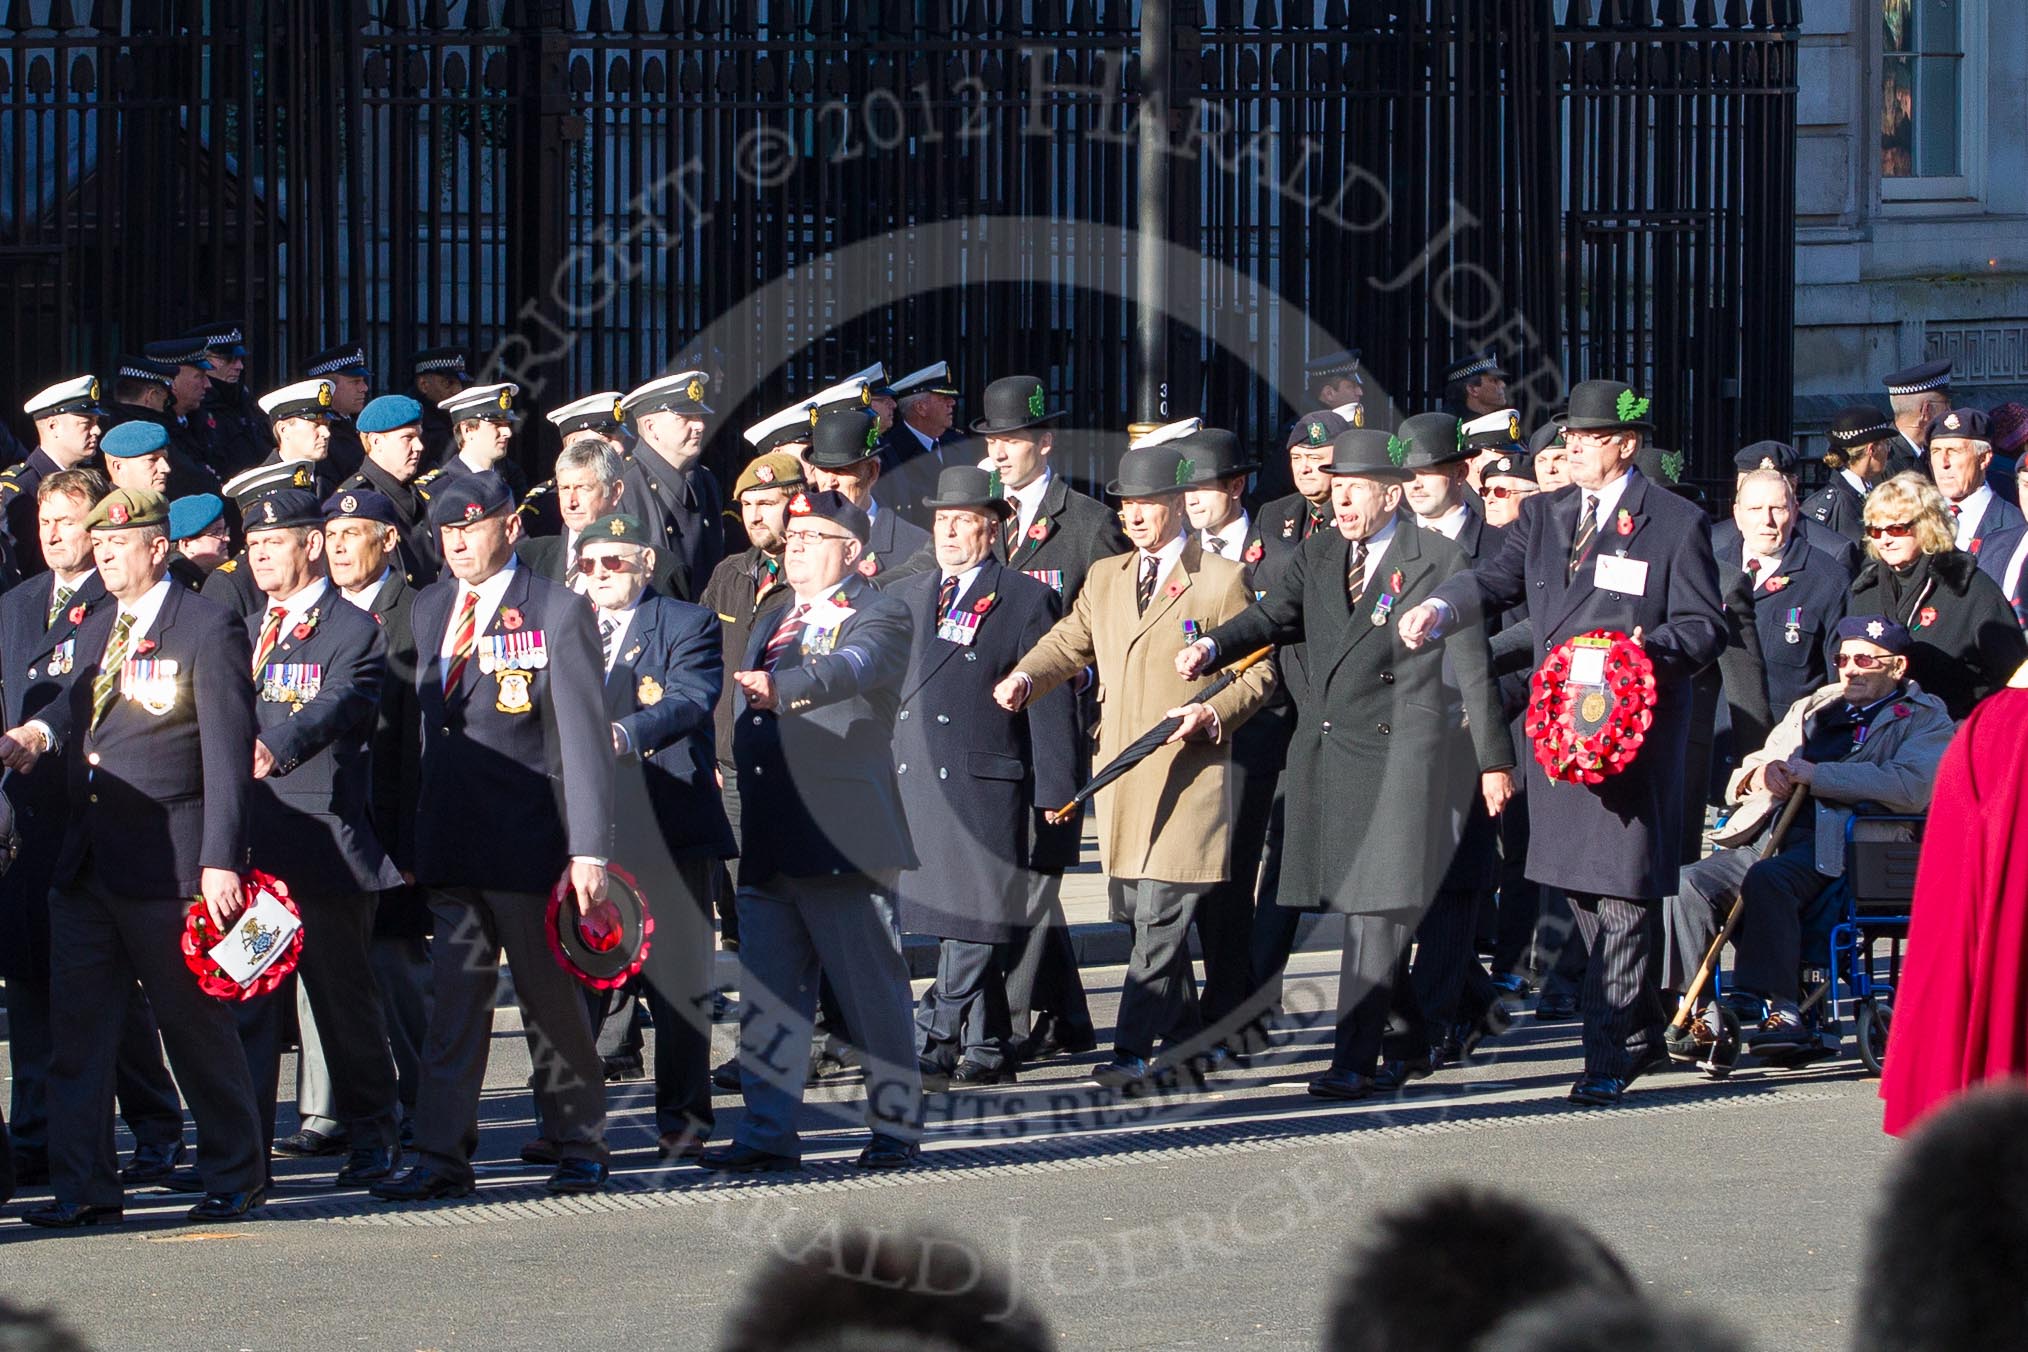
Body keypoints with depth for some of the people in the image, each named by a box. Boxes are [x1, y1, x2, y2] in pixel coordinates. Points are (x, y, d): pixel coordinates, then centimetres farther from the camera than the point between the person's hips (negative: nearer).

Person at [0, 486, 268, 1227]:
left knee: (197, 1026, 4)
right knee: (77, 1028, 4)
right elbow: (80, 701, 13)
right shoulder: (96, 627, 16)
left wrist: (220, 860, -17)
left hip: (167, 864, -7)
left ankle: (236, 1174, 17)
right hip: (86, 862, 7)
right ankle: (83, 1187, 8)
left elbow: (228, 754, -11)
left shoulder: (208, 630, -7)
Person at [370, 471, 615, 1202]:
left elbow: (585, 738, -8)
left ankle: (580, 1148, 16)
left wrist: (589, 850, -14)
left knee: (551, 999, 4)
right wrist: (410, 837, 7)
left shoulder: (557, 613, -4)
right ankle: (442, 1157, 3)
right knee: (454, 1001, 3)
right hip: (449, 841, 5)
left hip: (529, 841, -5)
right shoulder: (428, 609, 13)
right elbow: (423, 721, 14)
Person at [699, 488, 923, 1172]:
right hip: (770, 845, 7)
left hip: (843, 836, -7)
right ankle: (768, 1133, 11)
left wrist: (783, 688, -44)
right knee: (768, 996, 7)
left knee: (874, 993, -1)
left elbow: (853, 666, -26)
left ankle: (895, 1126, 9)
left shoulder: (879, 617, -3)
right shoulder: (772, 623, 21)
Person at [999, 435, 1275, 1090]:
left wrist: (1209, 712, -17)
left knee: (1159, 917, -13)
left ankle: (1133, 1052, -15)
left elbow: (1256, 673, 1)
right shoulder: (1105, 577, 18)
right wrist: (1024, 678, -1)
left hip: (1187, 772, -6)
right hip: (1122, 777, 6)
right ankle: (1188, 1044, 21)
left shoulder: (1221, 580, 0)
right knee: (1140, 915, 9)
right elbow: (1067, 644, 20)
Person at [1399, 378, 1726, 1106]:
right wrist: (1441, 606, -19)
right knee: (1585, 894, 13)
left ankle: (1608, 1055, -7)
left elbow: (1706, 625, -3)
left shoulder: (1676, 523, -1)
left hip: (1636, 729, -6)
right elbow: (1499, 578, 2)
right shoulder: (1544, 515, 15)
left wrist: (1651, 648, -23)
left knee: (1620, 894, -9)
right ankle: (1641, 1031, 27)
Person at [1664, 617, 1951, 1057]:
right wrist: (1760, 773, 3)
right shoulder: (1811, 709, 30)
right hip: (1772, 835, 6)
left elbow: (1910, 786, -11)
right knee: (1689, 882, -20)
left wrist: (1816, 774, -12)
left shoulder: (1924, 719, 10)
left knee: (1767, 879, -35)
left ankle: (1782, 1011, -31)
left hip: (1839, 845, -6)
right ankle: (1694, 1012, -19)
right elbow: (1740, 783, 30)